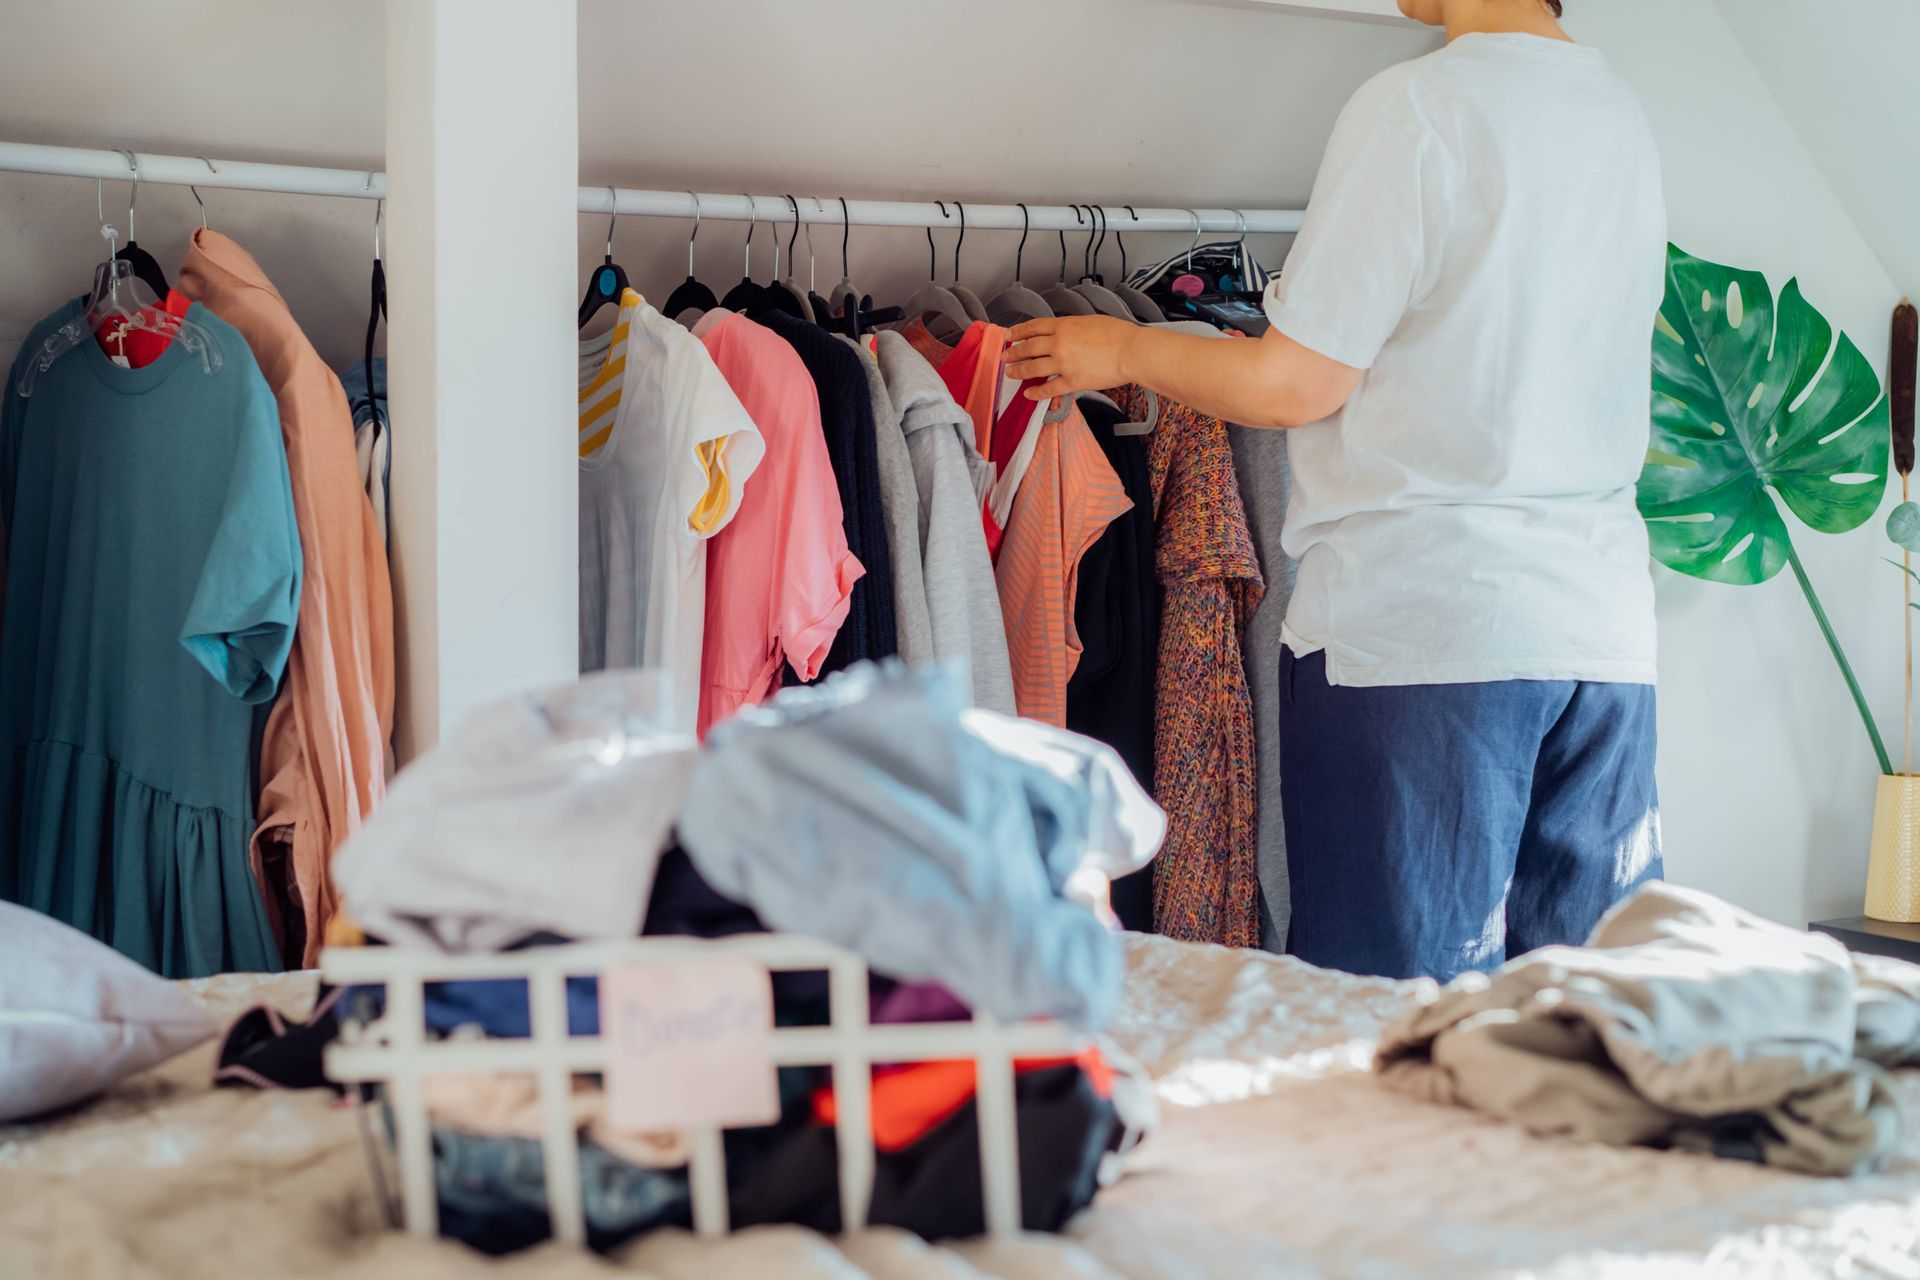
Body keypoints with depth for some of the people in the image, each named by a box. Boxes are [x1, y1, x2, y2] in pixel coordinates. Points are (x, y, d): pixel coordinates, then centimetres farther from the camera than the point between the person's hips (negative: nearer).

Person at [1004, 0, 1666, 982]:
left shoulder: (1416, 107, -9)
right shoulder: (1623, 117, 13)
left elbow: (1296, 383, -9)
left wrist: (1126, 351, 8)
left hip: (1421, 630, -7)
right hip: (1606, 632, 7)